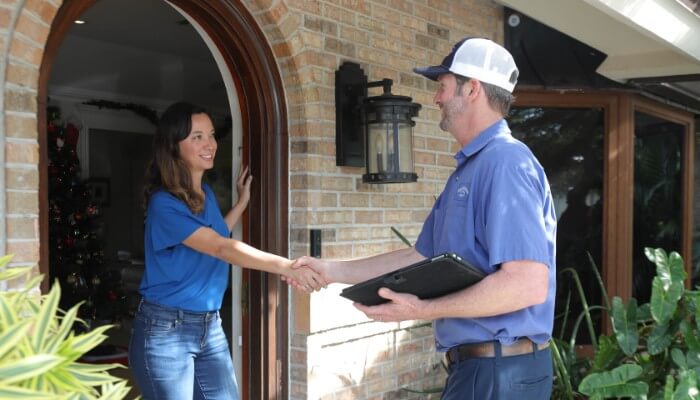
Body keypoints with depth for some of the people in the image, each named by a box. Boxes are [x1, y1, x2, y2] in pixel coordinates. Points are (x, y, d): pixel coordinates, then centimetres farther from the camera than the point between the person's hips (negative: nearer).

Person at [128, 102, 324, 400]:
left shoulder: (207, 194, 9)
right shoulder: (164, 203, -18)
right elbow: (221, 248, -27)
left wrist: (242, 202, 22)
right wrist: (285, 266, -34)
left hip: (210, 326, 7)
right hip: (166, 330, -7)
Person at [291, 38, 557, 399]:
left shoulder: (506, 161, -19)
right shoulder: (469, 168, 14)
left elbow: (528, 284, -28)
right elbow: (419, 257, 17)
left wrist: (423, 310, -23)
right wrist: (331, 271, 15)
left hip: (500, 371, -9)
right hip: (477, 365, 9)